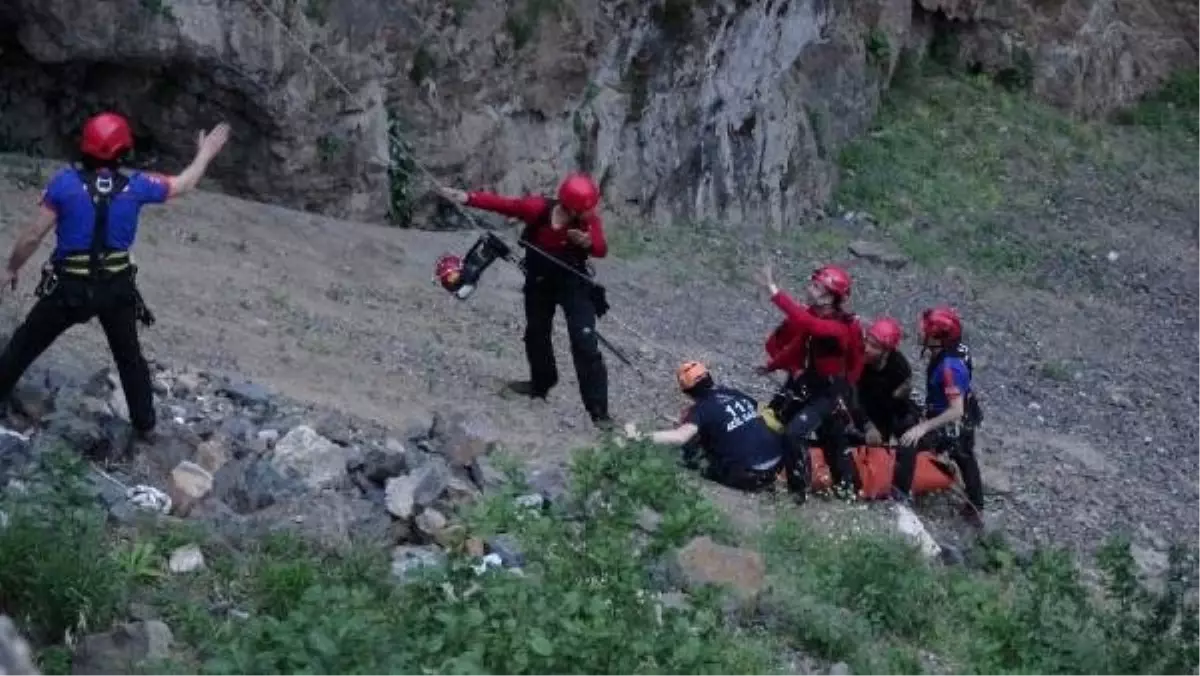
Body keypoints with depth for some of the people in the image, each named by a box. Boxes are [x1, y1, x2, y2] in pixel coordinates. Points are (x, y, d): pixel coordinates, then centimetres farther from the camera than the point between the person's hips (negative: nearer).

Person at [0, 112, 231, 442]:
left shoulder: (66, 182, -16)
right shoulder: (135, 186, -10)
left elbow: (34, 235, -11)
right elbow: (184, 183, 8)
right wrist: (206, 152, 24)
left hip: (69, 287, -2)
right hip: (116, 287, 2)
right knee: (130, 356, 21)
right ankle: (145, 424, 31)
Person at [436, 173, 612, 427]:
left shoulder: (589, 220, -24)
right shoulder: (538, 208, -24)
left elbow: (601, 250, -30)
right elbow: (502, 204, -23)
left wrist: (589, 243, -52)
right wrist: (467, 198, -32)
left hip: (574, 283, -3)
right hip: (539, 282, 3)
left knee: (585, 343, -13)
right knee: (536, 333, 20)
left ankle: (598, 410, -13)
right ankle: (541, 383, 46)